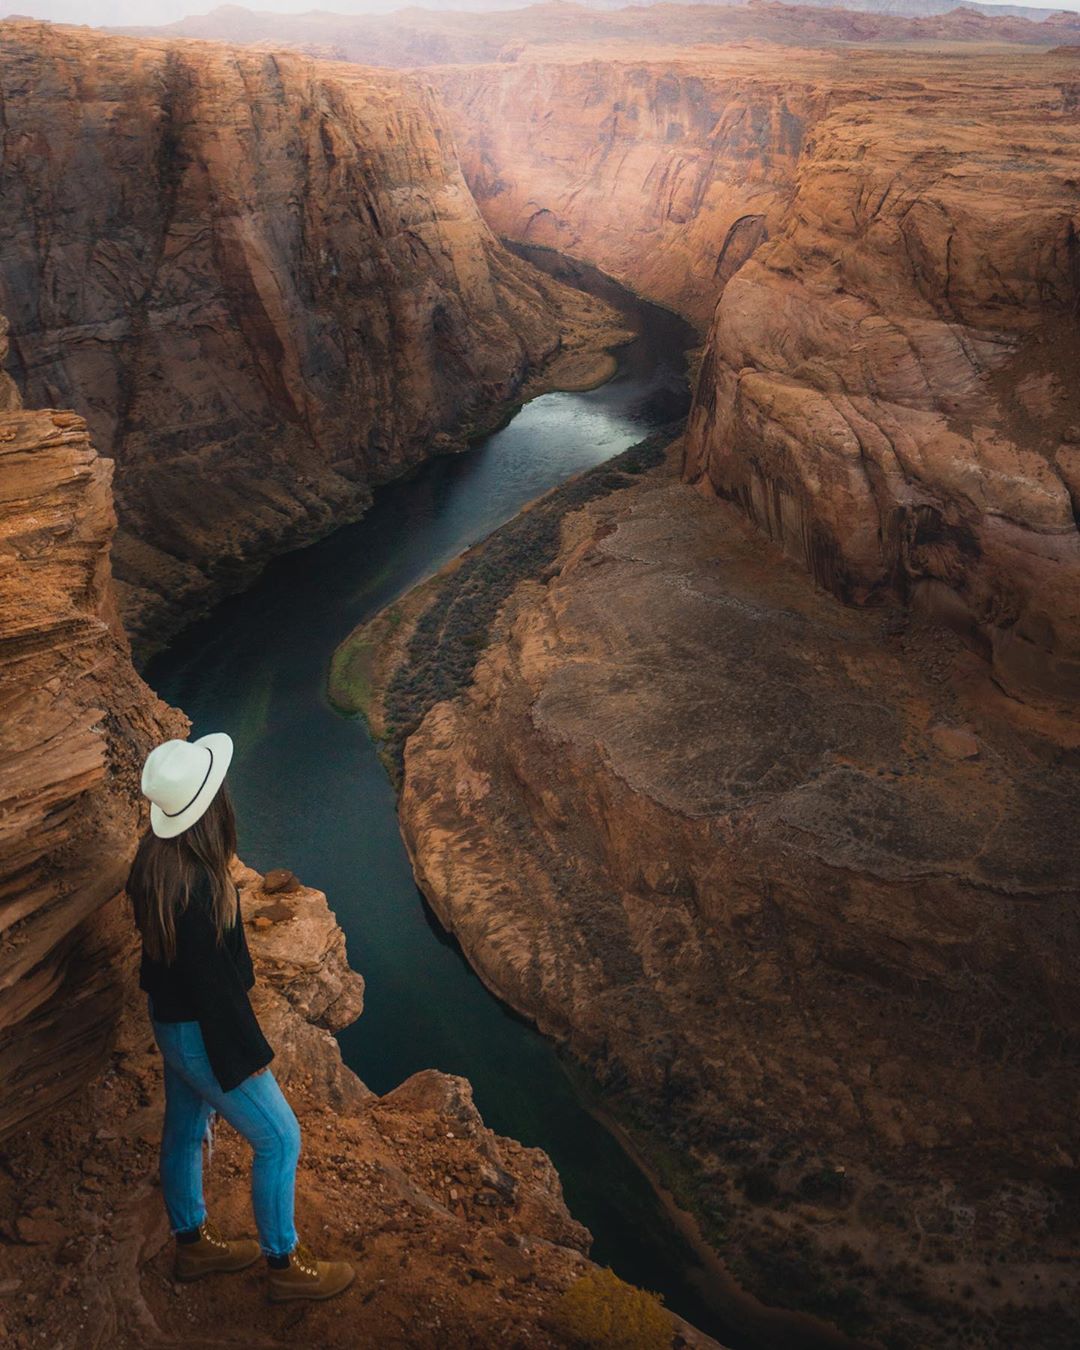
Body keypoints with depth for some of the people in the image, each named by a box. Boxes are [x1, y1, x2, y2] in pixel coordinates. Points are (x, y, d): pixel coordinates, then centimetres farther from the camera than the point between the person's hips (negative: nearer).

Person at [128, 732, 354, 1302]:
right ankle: (284, 1265, 26)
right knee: (278, 1138, 8)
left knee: (185, 1130, 26)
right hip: (200, 1035, -9)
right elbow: (213, 982, -28)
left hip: (170, 1016, 9)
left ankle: (192, 1243, 47)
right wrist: (247, 1057, -16)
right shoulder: (195, 887, -36)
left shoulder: (156, 856, -7)